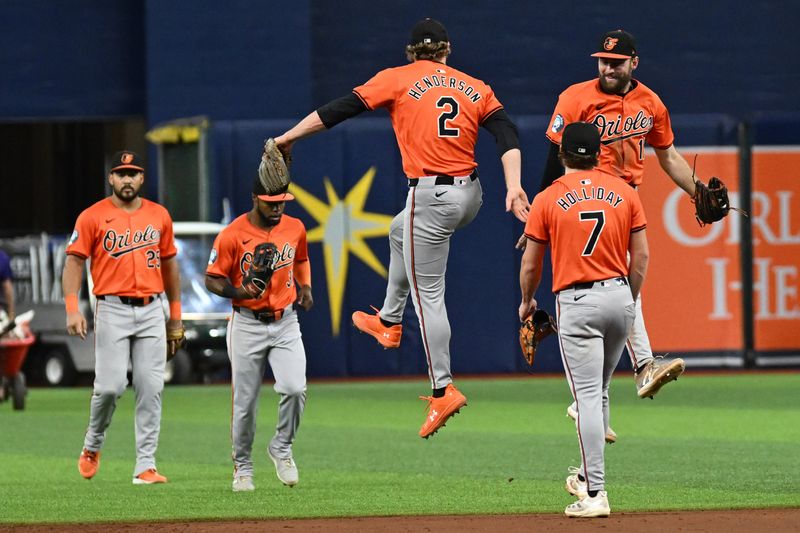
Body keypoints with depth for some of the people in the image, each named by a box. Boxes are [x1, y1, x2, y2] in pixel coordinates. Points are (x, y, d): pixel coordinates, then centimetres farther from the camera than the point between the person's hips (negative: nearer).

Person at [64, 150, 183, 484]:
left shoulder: (159, 216, 11)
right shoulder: (93, 217, 0)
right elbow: (74, 262, -3)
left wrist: (175, 315, 18)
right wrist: (72, 309, -15)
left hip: (151, 310, 3)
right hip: (112, 310, -3)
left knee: (151, 389, -2)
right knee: (110, 386, -10)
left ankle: (146, 466, -1)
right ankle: (92, 446, 17)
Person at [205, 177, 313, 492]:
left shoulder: (295, 228, 3)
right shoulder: (232, 235, -12)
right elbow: (212, 280, -7)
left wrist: (305, 287, 6)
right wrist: (240, 292, -25)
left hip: (286, 323, 3)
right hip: (247, 325, -3)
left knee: (295, 388, -17)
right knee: (245, 401, 2)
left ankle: (281, 448, 8)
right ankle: (242, 467, 21)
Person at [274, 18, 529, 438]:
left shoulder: (398, 80, 0)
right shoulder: (475, 88, 10)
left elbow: (339, 109, -2)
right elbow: (507, 135, -4)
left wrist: (289, 137, 6)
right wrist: (513, 186, -13)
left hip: (431, 198, -6)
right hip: (470, 195, 6)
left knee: (427, 295, -2)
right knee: (400, 232, 34)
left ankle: (443, 389, -6)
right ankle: (389, 322, 41)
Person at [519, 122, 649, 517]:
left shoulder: (548, 199, -2)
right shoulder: (624, 192, 5)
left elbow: (530, 264, 3)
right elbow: (641, 254, 5)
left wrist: (527, 301, 22)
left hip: (576, 303, -4)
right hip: (619, 296, 4)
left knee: (587, 395, -7)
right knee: (598, 390, 20)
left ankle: (595, 494, -12)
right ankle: (588, 476, 30)